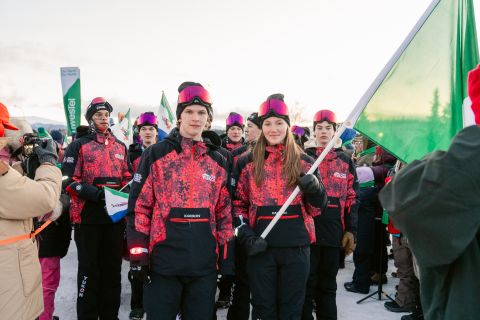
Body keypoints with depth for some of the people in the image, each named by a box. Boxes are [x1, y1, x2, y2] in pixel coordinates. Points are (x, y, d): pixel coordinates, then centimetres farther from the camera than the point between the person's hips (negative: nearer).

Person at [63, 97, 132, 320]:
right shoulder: (79, 146, 0)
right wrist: (98, 194, -21)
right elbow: (70, 181, -8)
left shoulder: (120, 146, 15)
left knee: (112, 268, 11)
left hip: (115, 216, 4)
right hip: (88, 217, -4)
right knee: (89, 269, 3)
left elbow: (127, 178, 19)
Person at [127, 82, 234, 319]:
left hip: (205, 264, 3)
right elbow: (139, 206, -2)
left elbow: (224, 212, 12)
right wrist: (138, 253, -7)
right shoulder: (155, 155, 0)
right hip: (163, 261, -3)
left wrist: (226, 258, 8)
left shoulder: (218, 161, 10)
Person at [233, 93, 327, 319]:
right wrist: (246, 236, -6)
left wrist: (315, 189, -13)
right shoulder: (247, 162, 5)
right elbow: (238, 204, 7)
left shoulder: (304, 161, 6)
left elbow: (316, 209, 8)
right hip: (261, 246, 0)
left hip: (296, 246, 1)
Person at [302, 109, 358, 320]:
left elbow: (351, 198, 9)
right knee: (306, 285, 3)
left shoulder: (345, 161, 10)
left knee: (328, 285, 14)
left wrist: (351, 230, 3)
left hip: (334, 233, 2)